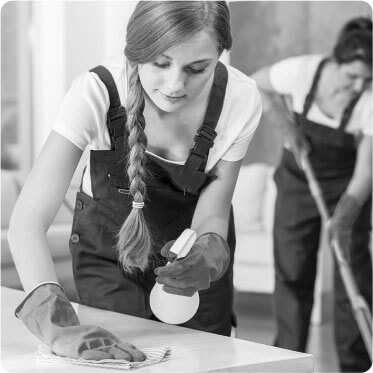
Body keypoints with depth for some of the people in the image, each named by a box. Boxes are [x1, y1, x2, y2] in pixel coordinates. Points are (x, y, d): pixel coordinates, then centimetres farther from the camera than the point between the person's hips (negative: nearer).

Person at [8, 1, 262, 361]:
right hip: (106, 242, -1)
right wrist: (59, 328, -53)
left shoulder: (240, 99, -26)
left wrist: (208, 252, -39)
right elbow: (27, 222, -39)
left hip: (189, 239, 2)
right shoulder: (96, 91, -33)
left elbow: (212, 213, -15)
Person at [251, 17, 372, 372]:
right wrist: (287, 127, -15)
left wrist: (344, 216, -40)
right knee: (292, 272, 3)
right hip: (298, 179, 1)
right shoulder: (302, 70, -24)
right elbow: (257, 85, -3)